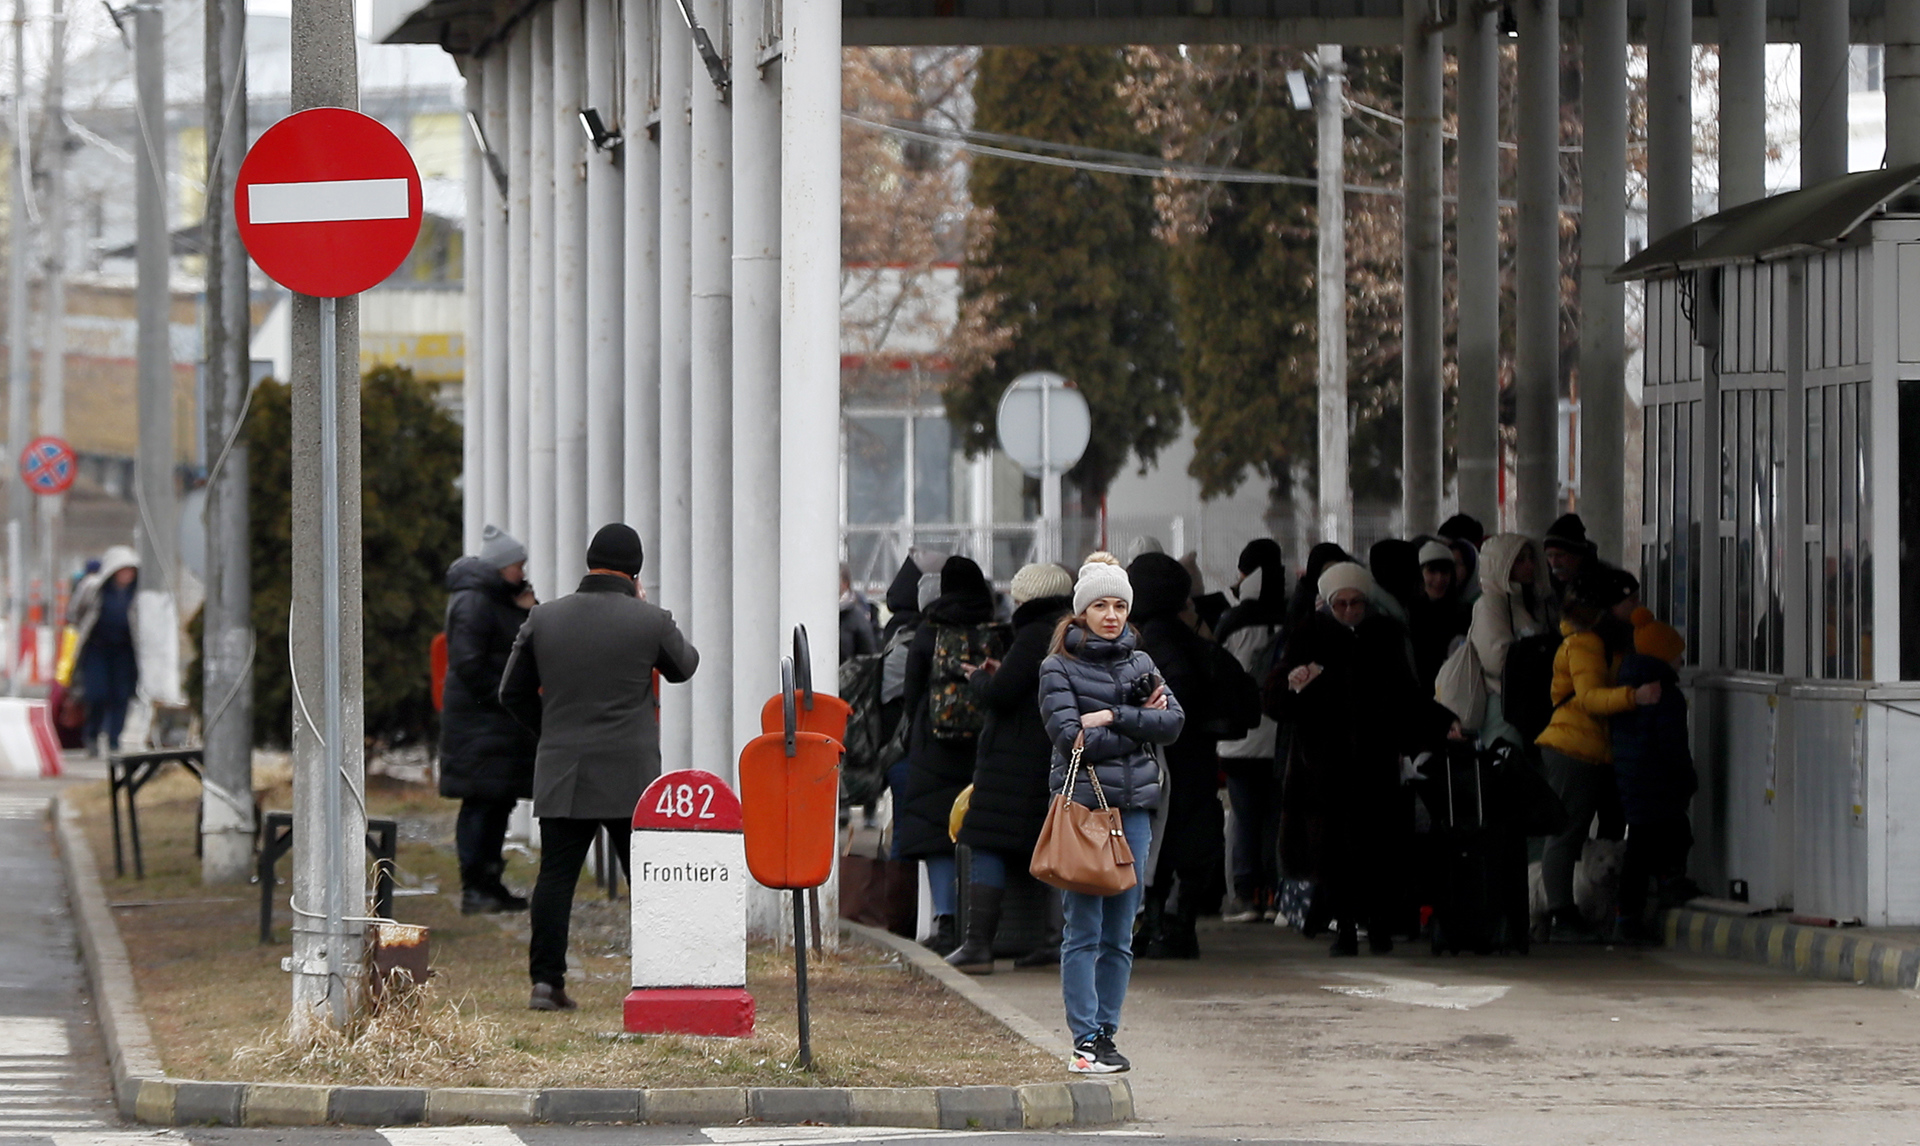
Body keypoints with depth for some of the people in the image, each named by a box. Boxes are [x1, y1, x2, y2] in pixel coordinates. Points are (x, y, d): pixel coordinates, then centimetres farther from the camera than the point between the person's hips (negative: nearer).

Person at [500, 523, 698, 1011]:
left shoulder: (543, 618, 4)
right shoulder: (650, 621, -6)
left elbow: (513, 692, 11)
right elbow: (685, 665, 14)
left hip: (561, 773, 3)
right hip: (631, 776, -2)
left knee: (555, 876, 4)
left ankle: (546, 980, -2)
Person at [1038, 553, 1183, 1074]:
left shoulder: (1140, 664, 14)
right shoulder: (1059, 668, 0)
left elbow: (1173, 721, 0)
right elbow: (1070, 736, -12)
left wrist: (1114, 717, -11)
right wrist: (1140, 725, -8)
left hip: (1132, 808, 5)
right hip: (1080, 804, -5)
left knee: (1119, 934, 6)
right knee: (1084, 931, -7)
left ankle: (1106, 1033, 12)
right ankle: (1084, 1041, -6)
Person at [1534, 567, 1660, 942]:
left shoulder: (1616, 640, 21)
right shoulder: (1582, 644, -12)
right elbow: (1590, 696, -25)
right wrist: (1634, 696, -39)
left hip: (1602, 753, 10)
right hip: (1572, 751, -10)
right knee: (1566, 833, -7)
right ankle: (1561, 915, -8)